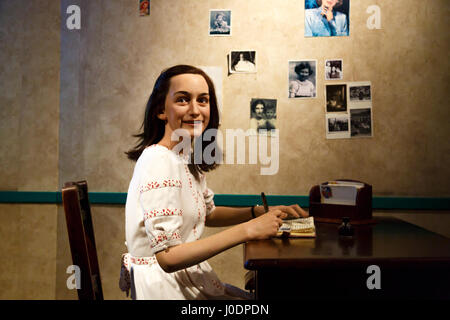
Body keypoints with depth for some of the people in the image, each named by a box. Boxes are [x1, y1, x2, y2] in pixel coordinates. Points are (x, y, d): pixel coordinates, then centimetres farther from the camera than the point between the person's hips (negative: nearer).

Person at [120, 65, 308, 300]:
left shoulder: (188, 158, 4)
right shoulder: (158, 162, -24)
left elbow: (208, 213, 16)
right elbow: (167, 257, -27)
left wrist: (261, 212, 1)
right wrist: (248, 230, -27)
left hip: (190, 278, 8)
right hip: (164, 286, -8)